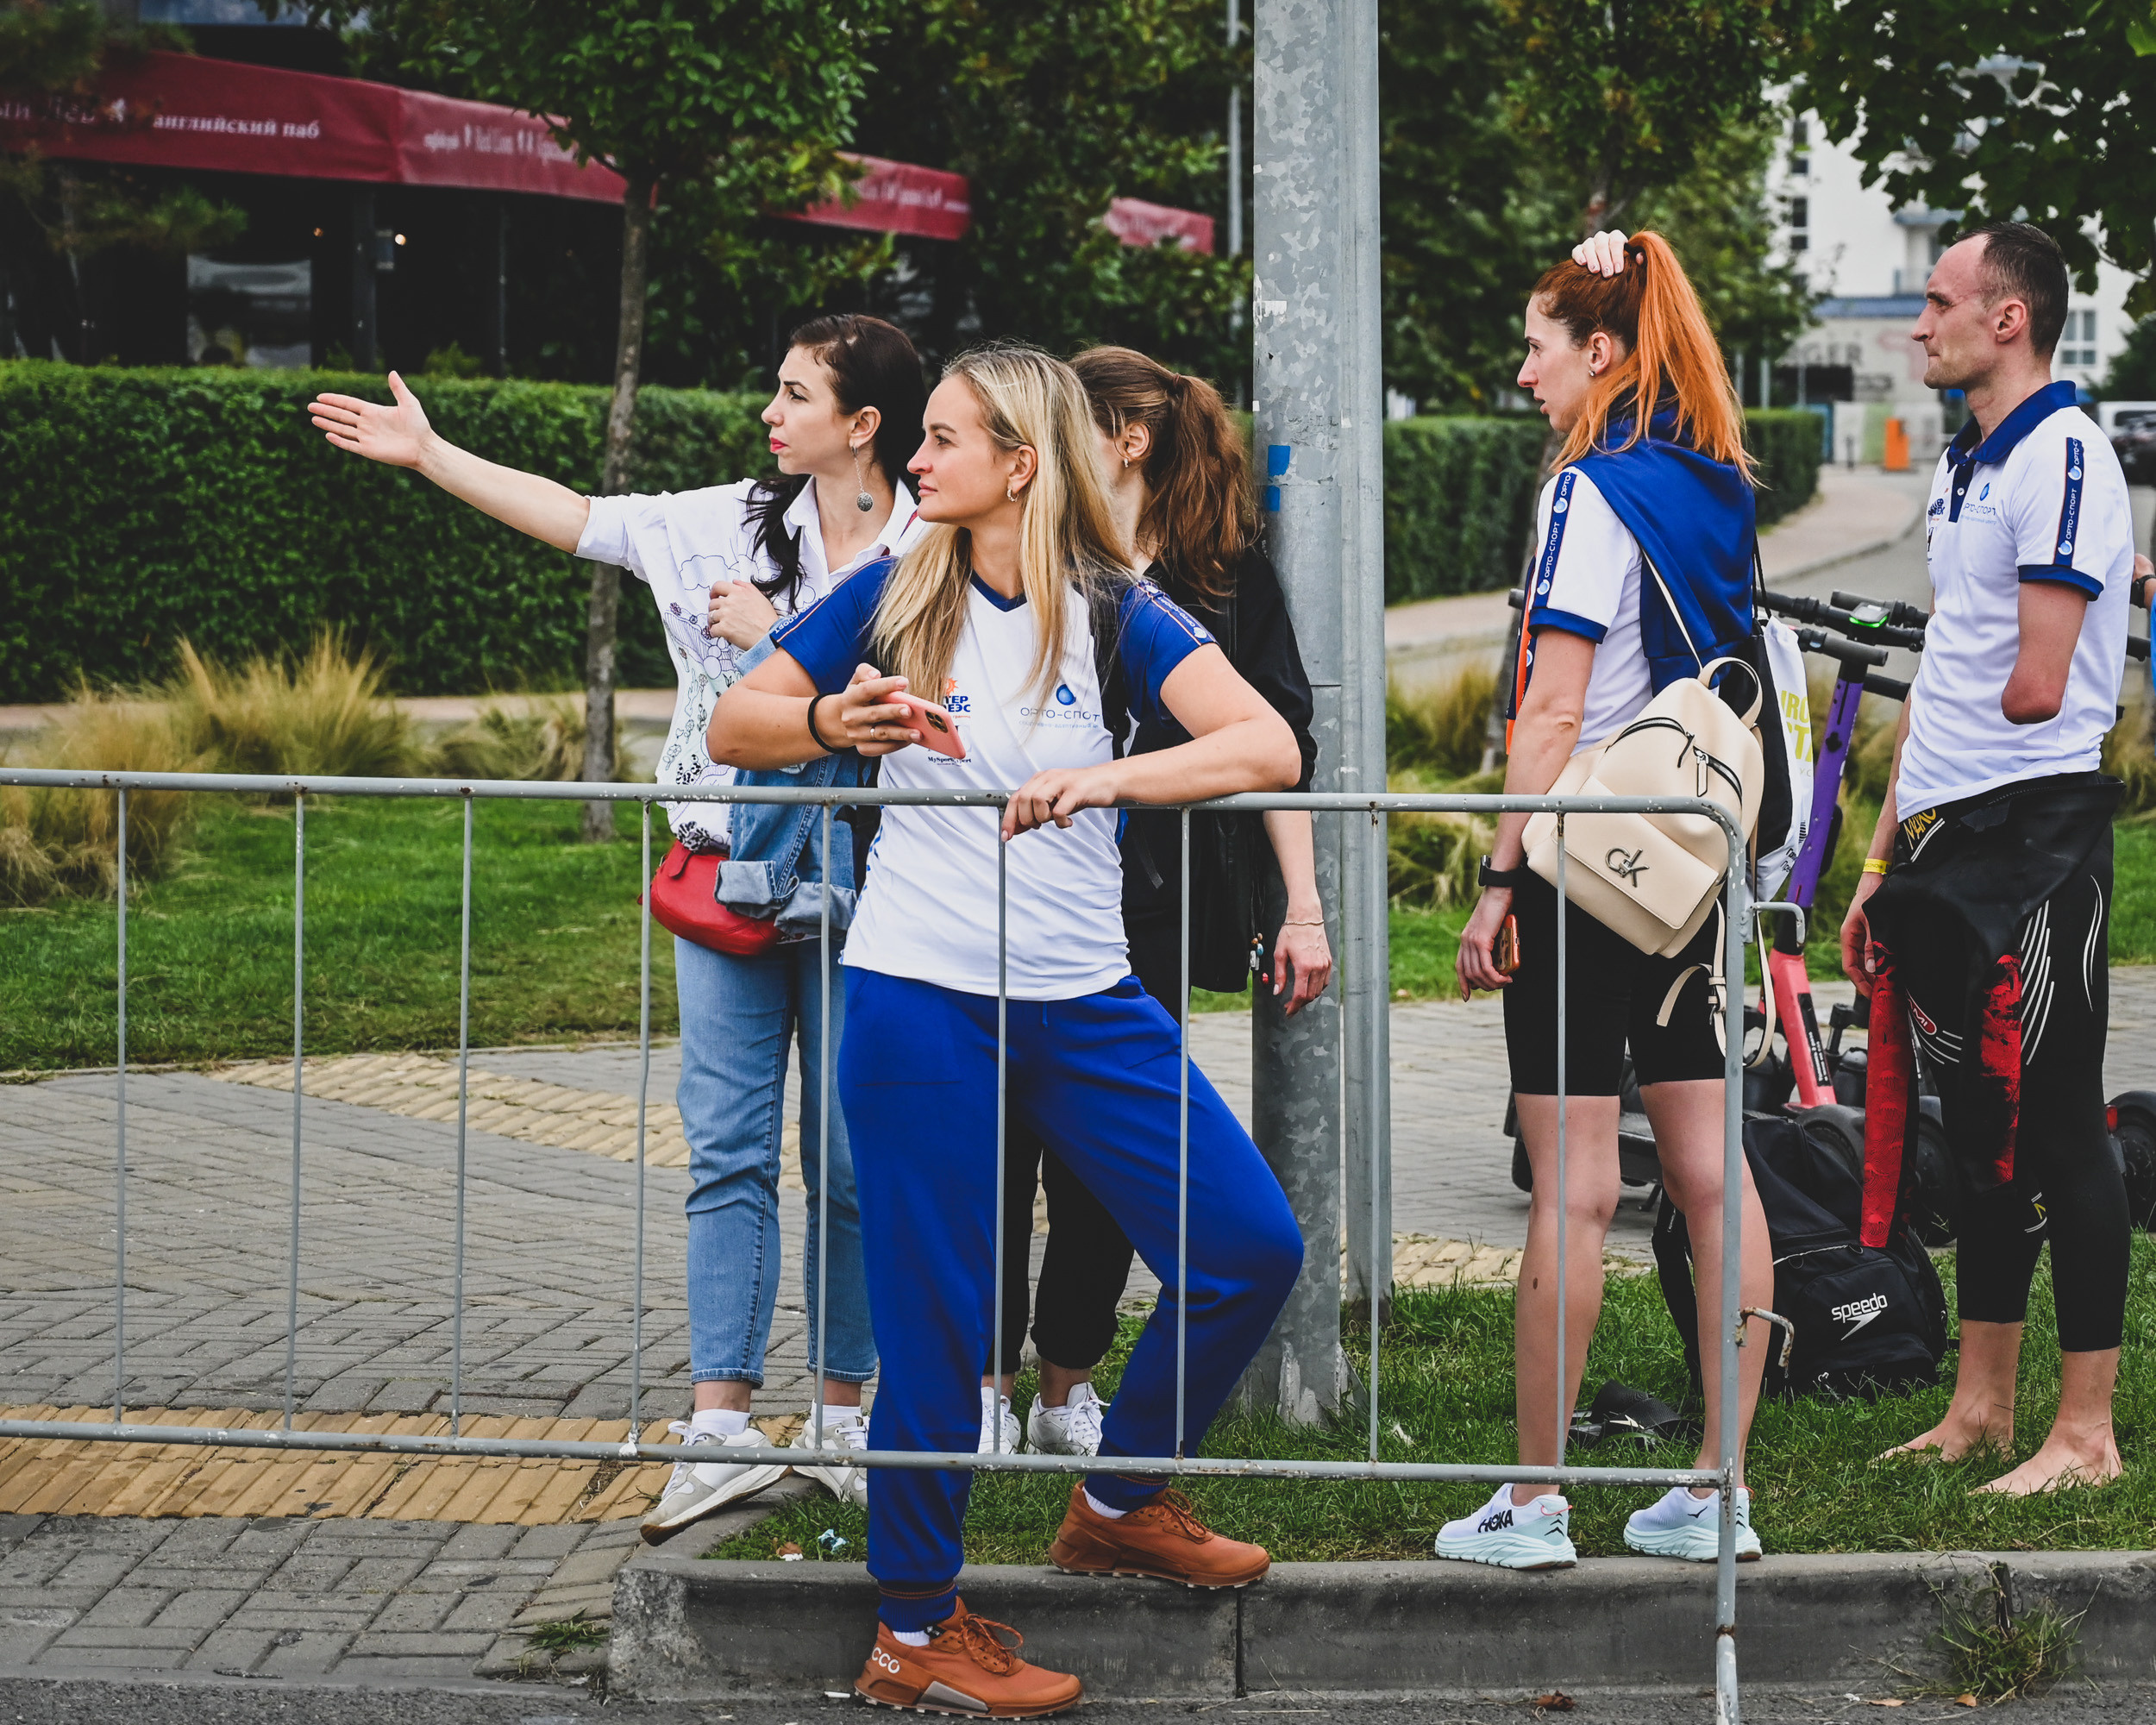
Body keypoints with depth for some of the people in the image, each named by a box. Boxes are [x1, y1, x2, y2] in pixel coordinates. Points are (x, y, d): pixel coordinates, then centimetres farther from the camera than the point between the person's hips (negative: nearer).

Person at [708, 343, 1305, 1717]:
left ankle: (1117, 1503, 22)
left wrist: (1104, 779, -30)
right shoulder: (891, 602, 3)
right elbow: (731, 729, 8)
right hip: (921, 1002, -2)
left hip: (1085, 1003, 2)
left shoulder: (1112, 612, 0)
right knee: (940, 1318, 0)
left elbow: (1269, 748, -14)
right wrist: (831, 725, -14)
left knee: (1253, 1250, -1)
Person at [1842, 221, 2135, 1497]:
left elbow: (2034, 689, -20)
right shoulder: (1966, 465, 18)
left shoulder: (2063, 459, -13)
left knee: (2057, 1133, -5)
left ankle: (2087, 1433, 0)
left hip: (2034, 832, -9)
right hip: (1947, 839, 9)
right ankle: (1981, 1412, 21)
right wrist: (1882, 864, 20)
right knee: (1982, 1137, 14)